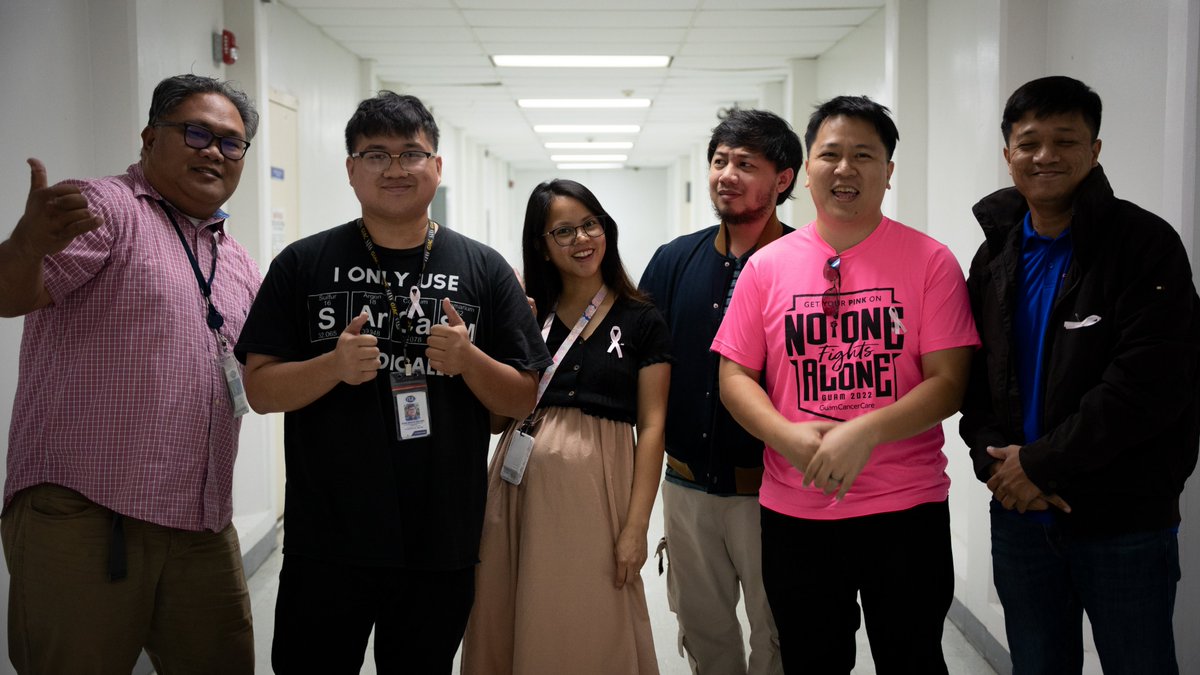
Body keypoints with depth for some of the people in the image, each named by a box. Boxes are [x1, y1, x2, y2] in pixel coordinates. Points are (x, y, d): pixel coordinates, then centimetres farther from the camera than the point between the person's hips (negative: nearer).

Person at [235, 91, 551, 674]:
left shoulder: (483, 269, 3)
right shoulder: (303, 264, 2)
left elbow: (521, 400, 4)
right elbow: (260, 388, -1)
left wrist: (467, 359, -15)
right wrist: (335, 366, -19)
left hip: (442, 546, 1)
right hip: (325, 543, -1)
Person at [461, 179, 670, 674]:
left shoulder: (641, 322, 3)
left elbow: (651, 426, -2)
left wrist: (636, 526, -9)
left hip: (595, 484, -2)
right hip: (523, 483, 3)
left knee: (592, 632, 4)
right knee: (514, 626, 9)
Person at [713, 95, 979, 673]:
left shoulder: (929, 260, -3)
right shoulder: (767, 266, 3)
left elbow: (949, 382, -8)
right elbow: (735, 376, 2)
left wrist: (864, 432, -22)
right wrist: (788, 435, -16)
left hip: (907, 510, -1)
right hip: (794, 513, 2)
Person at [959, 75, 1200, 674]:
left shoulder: (1145, 244, -10)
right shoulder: (996, 255, 8)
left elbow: (1150, 384, -19)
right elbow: (973, 377, 7)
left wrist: (1039, 462, -18)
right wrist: (997, 463, -9)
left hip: (1124, 521, -4)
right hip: (1019, 513, 5)